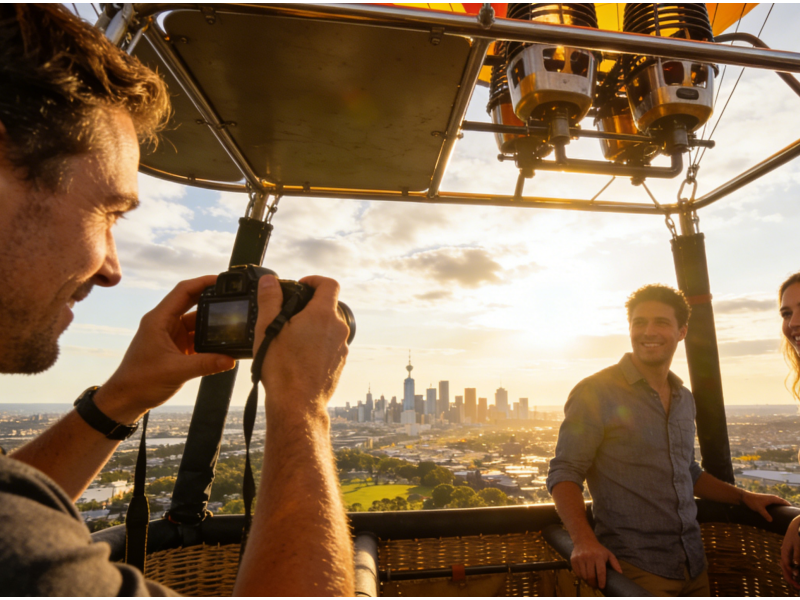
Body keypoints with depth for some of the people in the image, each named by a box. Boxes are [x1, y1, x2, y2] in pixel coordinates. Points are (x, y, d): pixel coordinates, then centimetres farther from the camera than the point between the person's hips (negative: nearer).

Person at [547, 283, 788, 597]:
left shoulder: (684, 399, 9)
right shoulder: (595, 393, -15)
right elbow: (564, 473, -17)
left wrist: (744, 496, 13)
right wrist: (584, 539, -30)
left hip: (693, 565, 7)